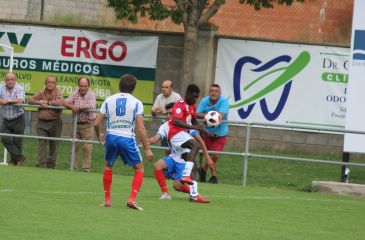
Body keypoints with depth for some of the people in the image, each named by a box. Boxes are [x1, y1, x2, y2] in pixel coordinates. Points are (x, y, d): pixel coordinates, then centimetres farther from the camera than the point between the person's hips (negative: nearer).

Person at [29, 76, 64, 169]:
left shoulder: (58, 93, -2)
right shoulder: (41, 93, 9)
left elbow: (60, 102, -22)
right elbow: (31, 100, 4)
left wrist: (47, 102, -13)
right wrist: (39, 102, -13)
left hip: (55, 122, -2)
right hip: (42, 122, 2)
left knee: (54, 144, 4)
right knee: (42, 143, -5)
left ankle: (51, 164, 13)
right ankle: (41, 164, -8)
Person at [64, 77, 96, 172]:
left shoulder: (92, 95, -6)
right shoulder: (74, 94, 5)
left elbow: (92, 106, -22)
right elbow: (65, 103, -4)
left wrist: (79, 106, -22)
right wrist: (72, 106, -25)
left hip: (88, 124, -4)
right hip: (76, 124, 4)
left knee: (87, 147, -5)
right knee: (74, 146, 6)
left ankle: (86, 168, 0)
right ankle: (72, 167, 13)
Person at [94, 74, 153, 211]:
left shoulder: (109, 100, 6)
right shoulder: (136, 103, -1)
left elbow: (96, 123, 7)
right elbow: (141, 129, -8)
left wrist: (98, 135, 29)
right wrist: (147, 149, -3)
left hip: (111, 137, 3)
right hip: (127, 138, -3)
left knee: (108, 167, 25)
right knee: (139, 169, 11)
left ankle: (107, 200, 23)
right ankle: (132, 199, -4)